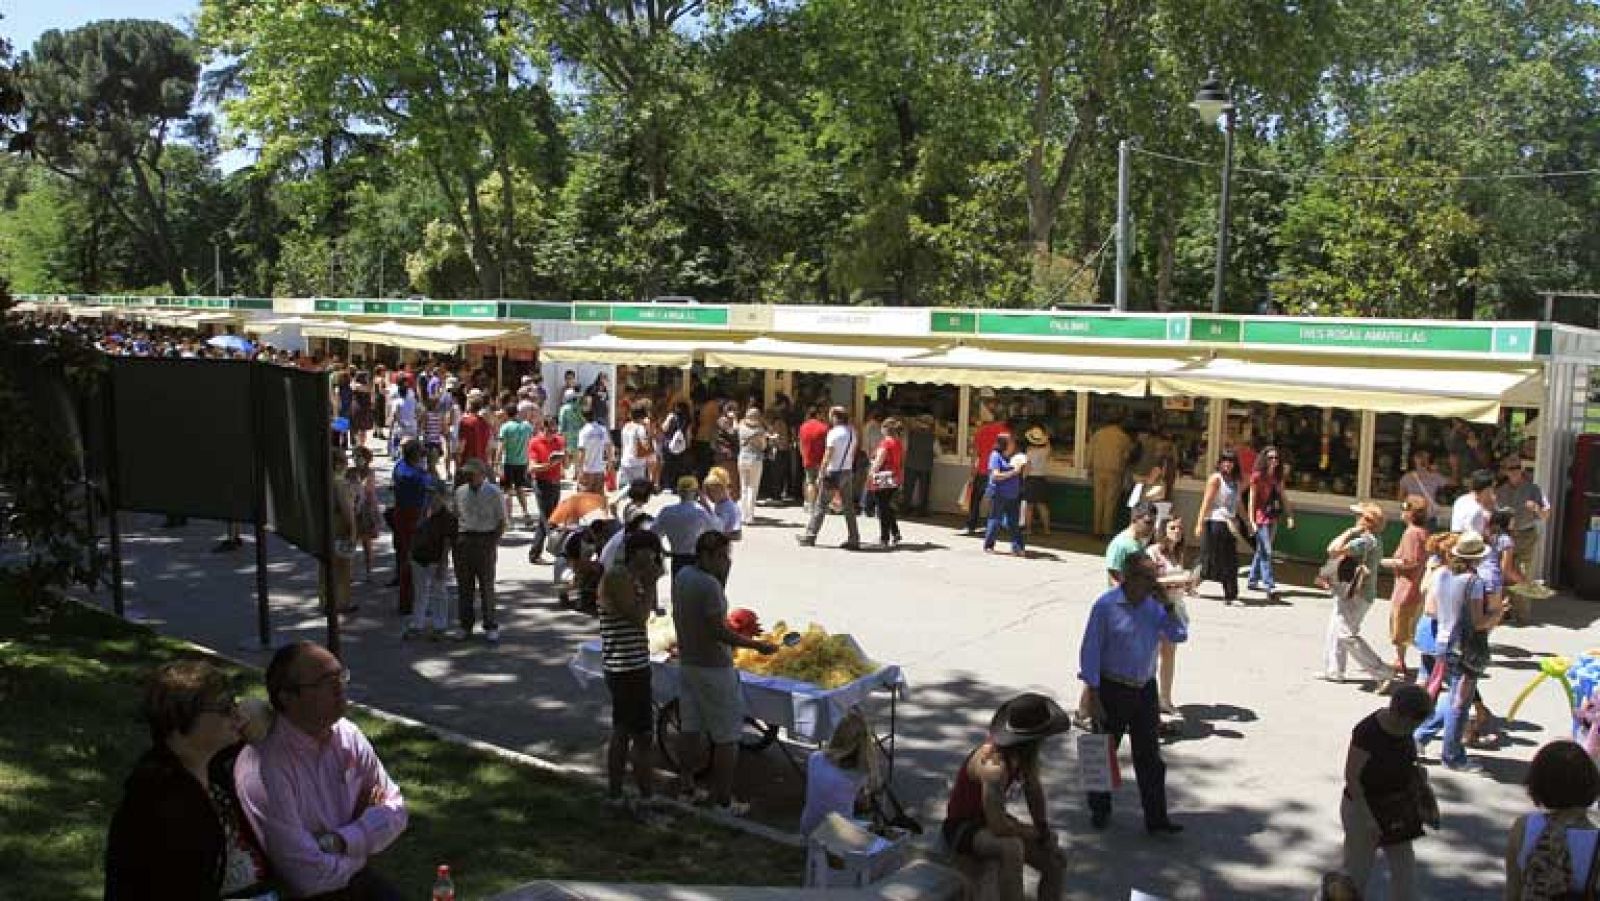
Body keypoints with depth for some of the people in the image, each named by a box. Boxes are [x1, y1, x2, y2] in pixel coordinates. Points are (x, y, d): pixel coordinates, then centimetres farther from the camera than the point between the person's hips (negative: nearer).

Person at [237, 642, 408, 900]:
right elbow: (309, 876, -21)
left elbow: (395, 808, 2)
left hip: (355, 878, 5)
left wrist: (337, 842, -13)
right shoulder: (262, 768, -22)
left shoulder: (348, 735, -2)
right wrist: (364, 843, -5)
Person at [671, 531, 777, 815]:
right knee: (726, 738, 1)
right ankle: (723, 801, 7)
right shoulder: (709, 584, -23)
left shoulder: (681, 576, 4)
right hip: (713, 669, -9)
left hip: (686, 662, 9)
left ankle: (687, 790, 26)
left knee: (690, 729, 17)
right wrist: (758, 645, -17)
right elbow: (719, 632, -23)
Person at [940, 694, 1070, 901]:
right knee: (1013, 848, -37)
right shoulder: (994, 765, -36)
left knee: (1056, 863, 2)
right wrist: (1039, 834, -19)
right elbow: (998, 827, -36)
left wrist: (1046, 834, -3)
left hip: (995, 819, 9)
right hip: (963, 828, -9)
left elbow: (1035, 793, 6)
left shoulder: (1027, 753, -10)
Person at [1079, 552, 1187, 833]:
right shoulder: (1106, 606, -14)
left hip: (1145, 690, 4)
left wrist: (1168, 606, -12)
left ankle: (1156, 819, 14)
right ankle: (1100, 809, 31)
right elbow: (1090, 651, -12)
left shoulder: (1154, 605, 2)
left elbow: (1179, 636, -1)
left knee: (1150, 758, 7)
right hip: (1113, 690, -4)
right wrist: (1094, 696, -13)